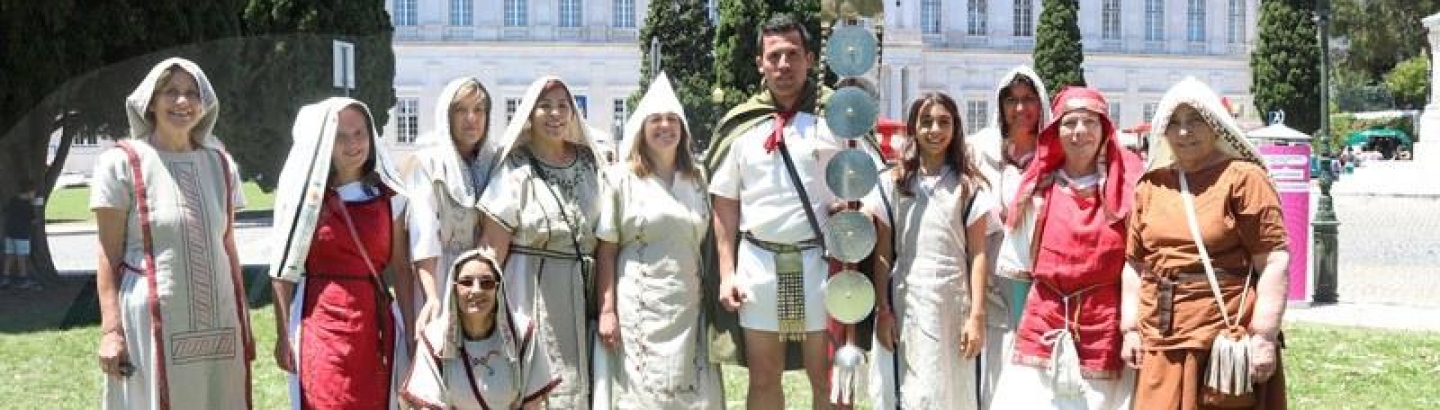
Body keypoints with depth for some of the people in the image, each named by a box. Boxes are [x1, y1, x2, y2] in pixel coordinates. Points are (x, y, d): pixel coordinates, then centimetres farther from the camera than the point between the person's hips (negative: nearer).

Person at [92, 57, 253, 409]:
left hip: (218, 325, 5)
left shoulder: (220, 164, 10)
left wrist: (242, 321, 12)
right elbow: (108, 255, -5)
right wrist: (110, 330, -13)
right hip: (152, 326, -4)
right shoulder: (122, 162, -3)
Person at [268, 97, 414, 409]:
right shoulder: (303, 194, 1)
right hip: (321, 325, -2)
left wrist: (411, 332, 3)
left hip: (376, 323, 2)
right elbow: (284, 270, 2)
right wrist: (282, 335, -3)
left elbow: (402, 268, 7)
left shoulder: (389, 197, 6)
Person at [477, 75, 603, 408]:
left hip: (581, 291, 4)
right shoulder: (517, 169, -4)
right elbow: (493, 246, -7)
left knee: (576, 383, 6)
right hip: (530, 289, -4)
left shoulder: (588, 161, 9)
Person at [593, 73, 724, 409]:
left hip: (688, 305, 4)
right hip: (640, 305, -4)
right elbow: (606, 251, -2)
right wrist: (607, 310, -9)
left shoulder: (696, 180, 13)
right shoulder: (621, 179, 1)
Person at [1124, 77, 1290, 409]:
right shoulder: (1150, 186, 12)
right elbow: (1135, 265, 16)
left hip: (1224, 344, -5)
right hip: (1159, 347, 5)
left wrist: (1264, 337, -15)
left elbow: (1273, 262, -9)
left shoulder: (1242, 178, -4)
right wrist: (1130, 329, 9)